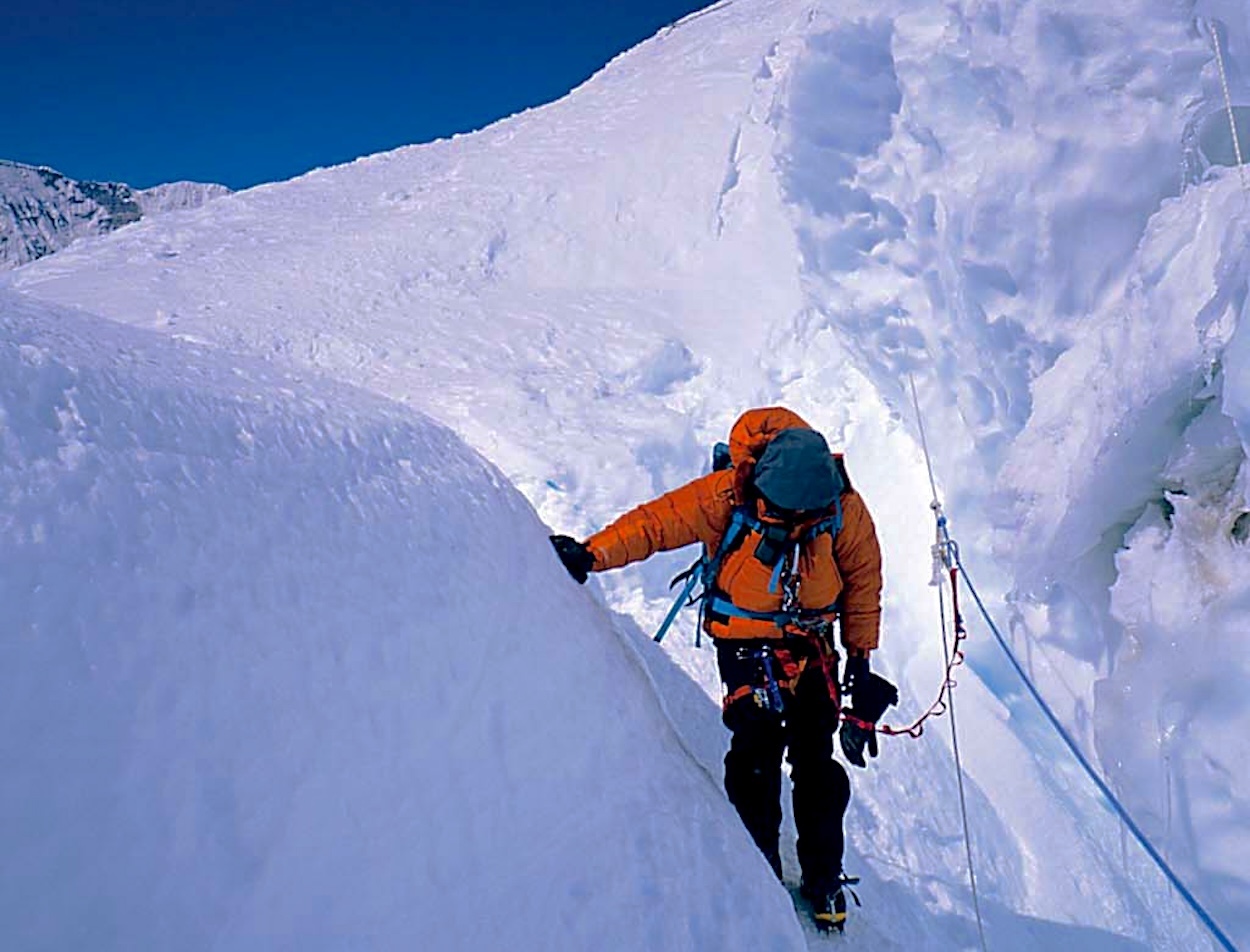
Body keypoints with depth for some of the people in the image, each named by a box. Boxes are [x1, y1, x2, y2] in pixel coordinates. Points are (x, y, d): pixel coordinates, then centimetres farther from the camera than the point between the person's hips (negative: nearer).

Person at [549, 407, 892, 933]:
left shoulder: (845, 511, -15)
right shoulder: (727, 496, -23)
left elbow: (863, 581, 0)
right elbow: (657, 521, -18)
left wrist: (861, 661, 4)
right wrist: (593, 553, -32)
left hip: (811, 642, 2)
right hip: (744, 637, -1)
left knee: (816, 760, 0)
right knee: (758, 738, -16)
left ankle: (823, 877, 19)